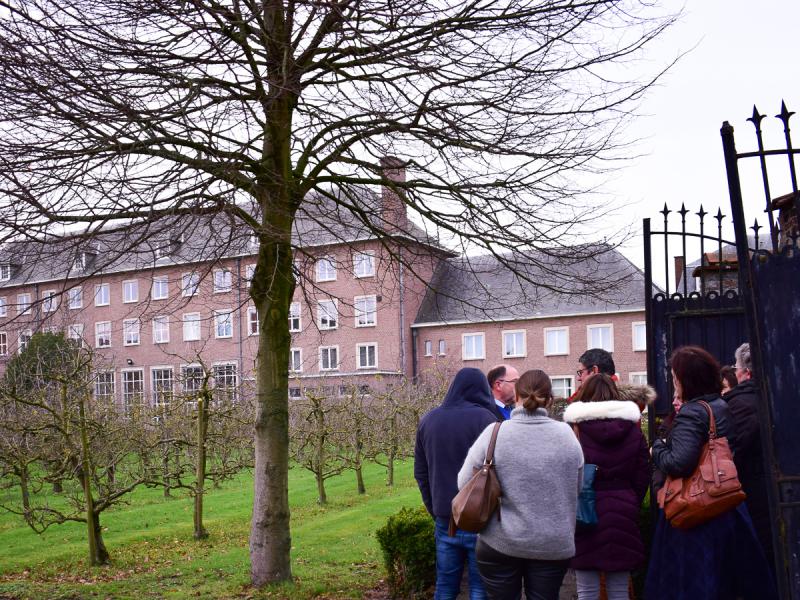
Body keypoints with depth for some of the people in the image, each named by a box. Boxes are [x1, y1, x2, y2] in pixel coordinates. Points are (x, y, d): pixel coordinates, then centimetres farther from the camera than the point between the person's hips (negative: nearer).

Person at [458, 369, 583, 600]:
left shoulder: (494, 434, -11)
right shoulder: (566, 434, -6)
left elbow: (464, 484, -3)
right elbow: (577, 488, 6)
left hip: (500, 544, -1)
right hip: (554, 545, 1)